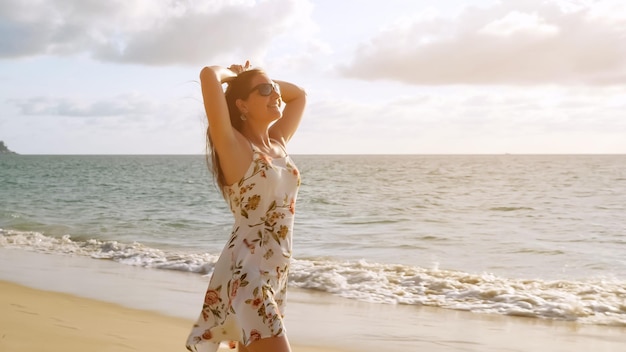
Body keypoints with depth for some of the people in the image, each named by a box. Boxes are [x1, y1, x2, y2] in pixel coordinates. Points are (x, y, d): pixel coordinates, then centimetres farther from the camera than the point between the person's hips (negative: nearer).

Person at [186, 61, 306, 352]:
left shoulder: (278, 144, 11)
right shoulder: (234, 146, -8)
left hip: (274, 275, 8)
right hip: (246, 274, -7)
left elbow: (299, 95, 26)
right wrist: (235, 75, 1)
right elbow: (209, 75, -20)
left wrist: (252, 77, 16)